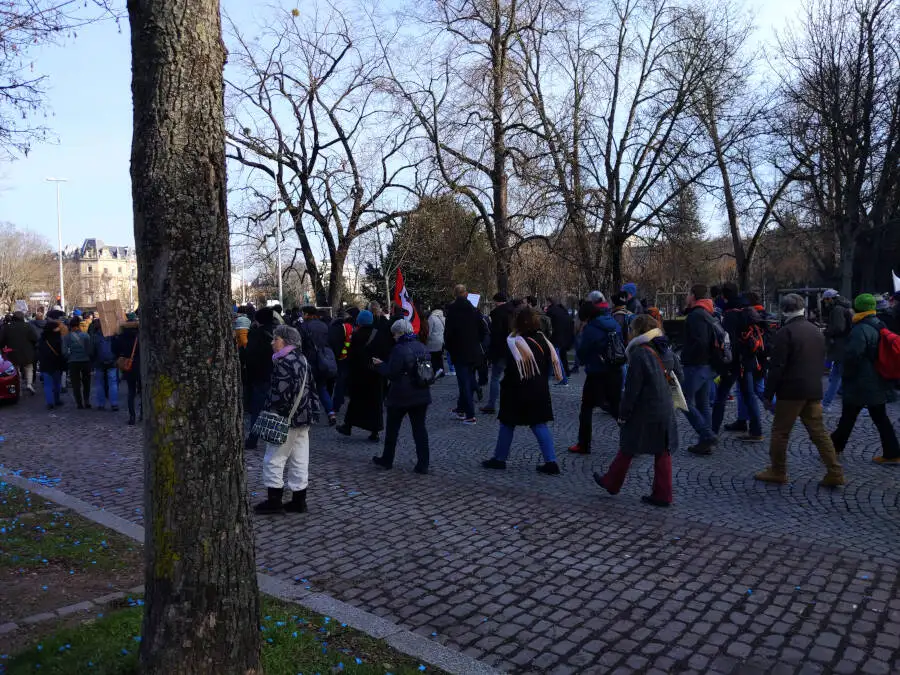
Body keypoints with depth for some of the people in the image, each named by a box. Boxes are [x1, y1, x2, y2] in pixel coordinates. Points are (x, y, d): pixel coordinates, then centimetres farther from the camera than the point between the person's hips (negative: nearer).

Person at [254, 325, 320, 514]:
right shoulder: (302, 359, 12)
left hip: (286, 419, -9)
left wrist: (271, 414, -14)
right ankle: (299, 501, 17)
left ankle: (274, 500, 7)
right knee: (299, 461, 11)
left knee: (274, 459, 2)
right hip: (303, 418, 9)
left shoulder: (284, 362, -17)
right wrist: (313, 412, 20)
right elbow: (311, 387, 16)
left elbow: (281, 393, -22)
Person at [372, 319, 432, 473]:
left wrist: (380, 364, 0)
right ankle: (423, 464, 6)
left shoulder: (399, 349, -17)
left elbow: (391, 373, -16)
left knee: (392, 428, 11)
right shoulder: (422, 347, 5)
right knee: (420, 428, 8)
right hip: (421, 395, 6)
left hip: (401, 397, -6)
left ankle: (386, 460, 24)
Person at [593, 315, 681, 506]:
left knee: (627, 449, 10)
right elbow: (679, 377, 12)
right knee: (663, 451, 10)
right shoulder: (668, 351, 4)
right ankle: (663, 494, 15)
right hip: (666, 411, 6)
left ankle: (611, 483, 27)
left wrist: (623, 414, -10)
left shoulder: (639, 354, -18)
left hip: (644, 412, -6)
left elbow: (632, 388, -18)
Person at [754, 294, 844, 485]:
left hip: (791, 391, -7)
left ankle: (777, 471, 12)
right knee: (818, 431, 10)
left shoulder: (786, 332, -12)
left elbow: (777, 366, -15)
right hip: (814, 391, 7)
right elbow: (821, 362, 19)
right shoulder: (815, 331, 11)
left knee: (780, 431, 4)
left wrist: (768, 394, -9)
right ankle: (834, 472, 8)